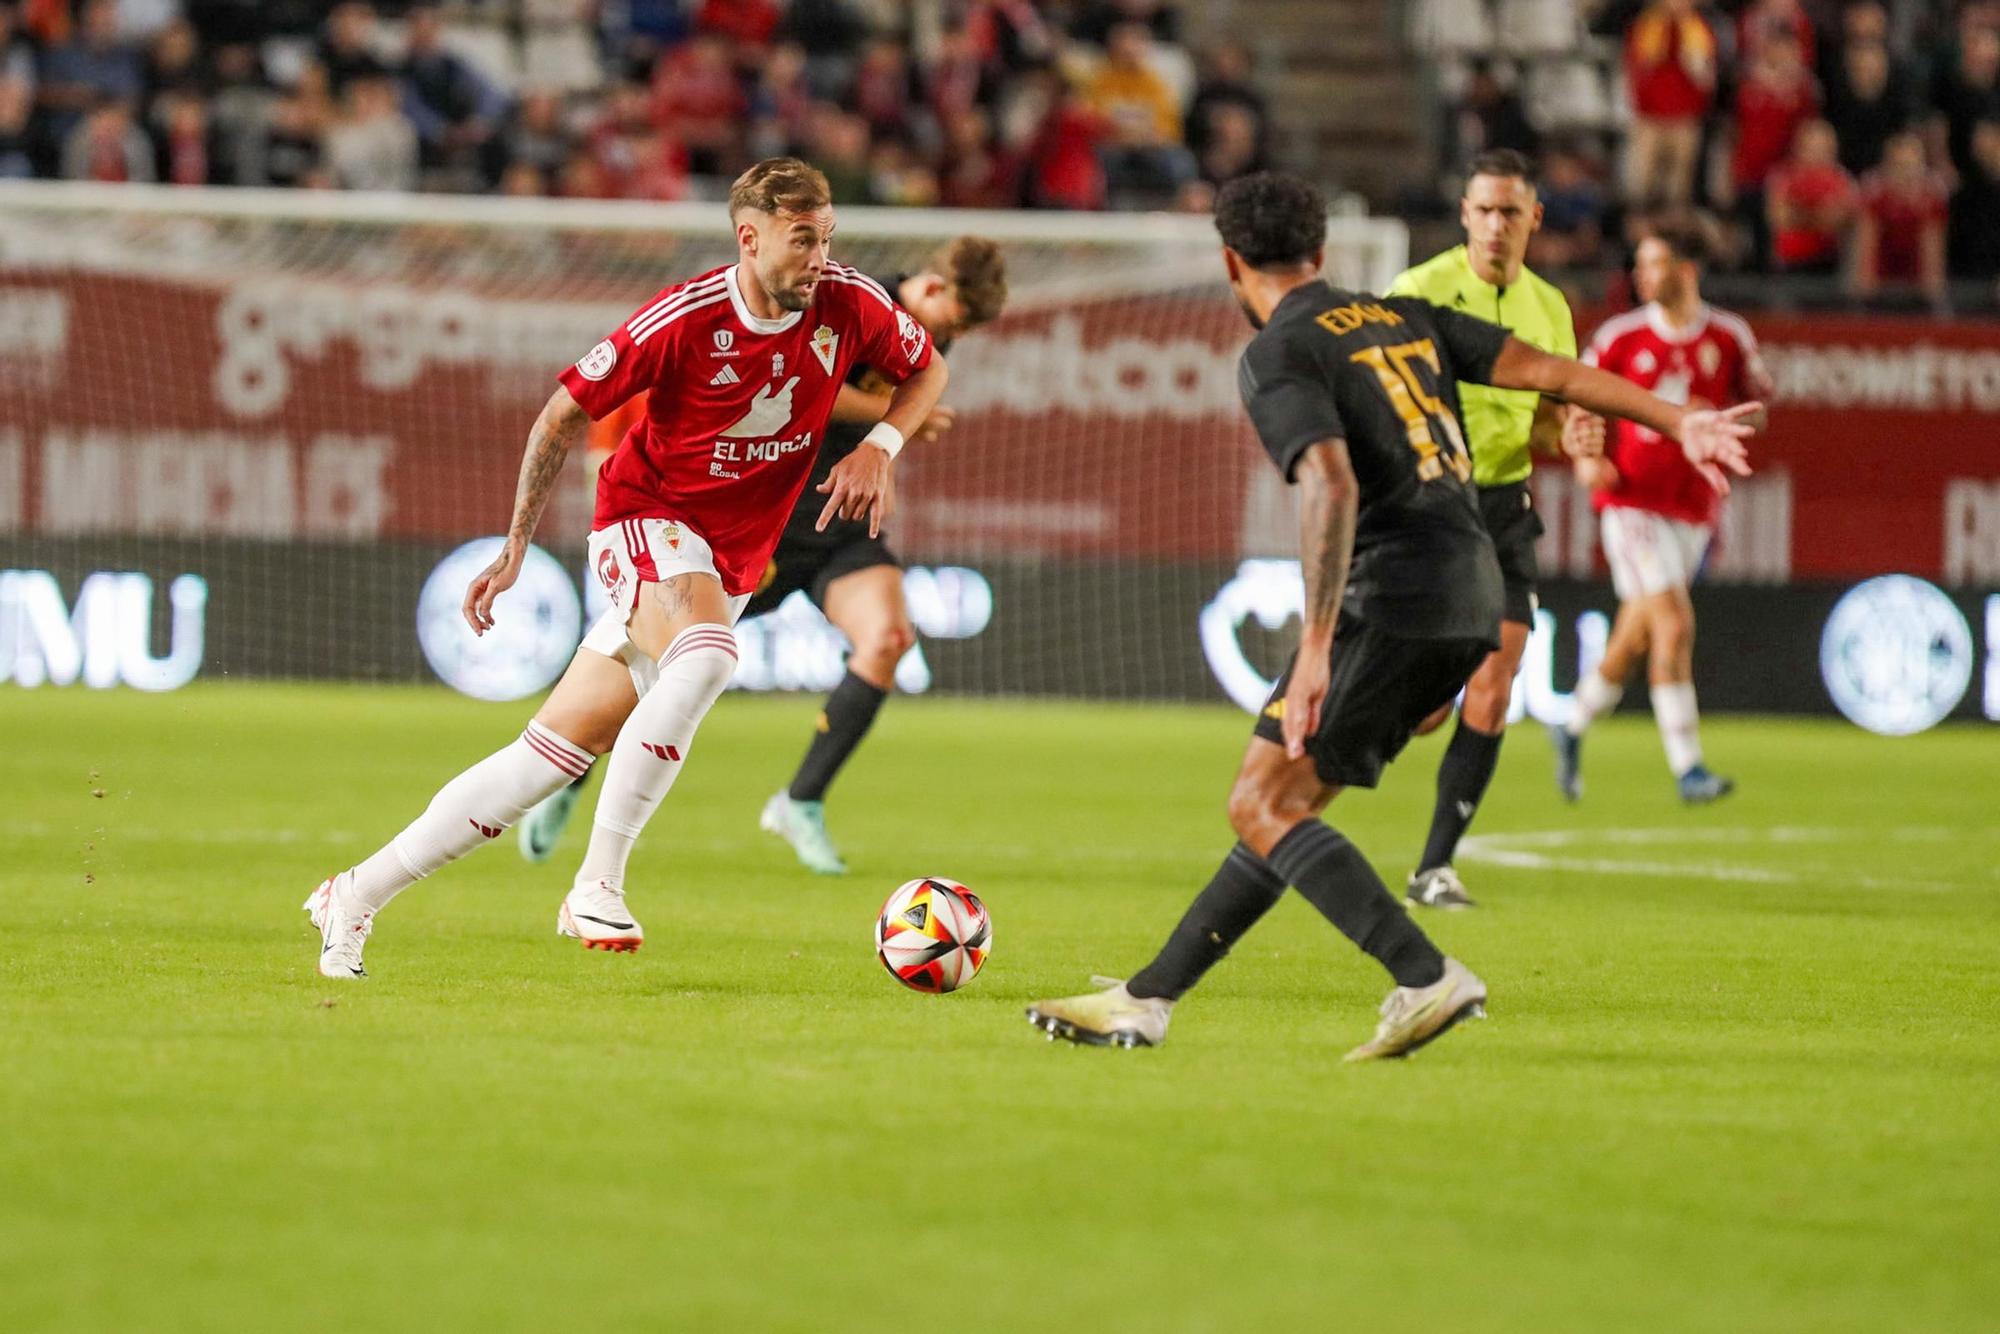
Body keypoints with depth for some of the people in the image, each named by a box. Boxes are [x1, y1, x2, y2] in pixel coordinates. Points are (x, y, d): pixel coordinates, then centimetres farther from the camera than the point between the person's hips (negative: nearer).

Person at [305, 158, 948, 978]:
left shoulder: (849, 305, -9)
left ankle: (359, 895, 11)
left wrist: (880, 446, -8)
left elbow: (928, 369, 11)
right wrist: (515, 547, -9)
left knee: (558, 751, 2)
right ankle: (598, 886, -28)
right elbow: (563, 416, -9)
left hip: (731, 562, 5)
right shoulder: (682, 320, -20)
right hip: (646, 514, -5)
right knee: (706, 655, -37)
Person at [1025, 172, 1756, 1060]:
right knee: (1285, 803, 13)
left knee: (1262, 808, -6)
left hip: (1394, 601, -9)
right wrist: (1676, 420, 17)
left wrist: (1317, 646, -25)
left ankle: (1427, 979, -18)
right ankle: (1147, 1000, 17)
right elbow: (1547, 370, 12)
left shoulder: (1277, 355, -6)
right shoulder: (1402, 318, 17)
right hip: (1474, 598, 9)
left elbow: (1332, 487, -20)